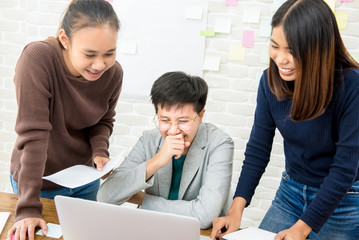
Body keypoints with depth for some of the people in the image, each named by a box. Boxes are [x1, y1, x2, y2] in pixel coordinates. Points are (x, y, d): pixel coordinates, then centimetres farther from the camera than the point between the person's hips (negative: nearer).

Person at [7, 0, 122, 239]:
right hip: (39, 178, -4)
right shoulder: (37, 59, -30)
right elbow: (33, 134, -33)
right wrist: (28, 208, -32)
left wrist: (100, 151, -18)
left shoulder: (113, 73, -15)